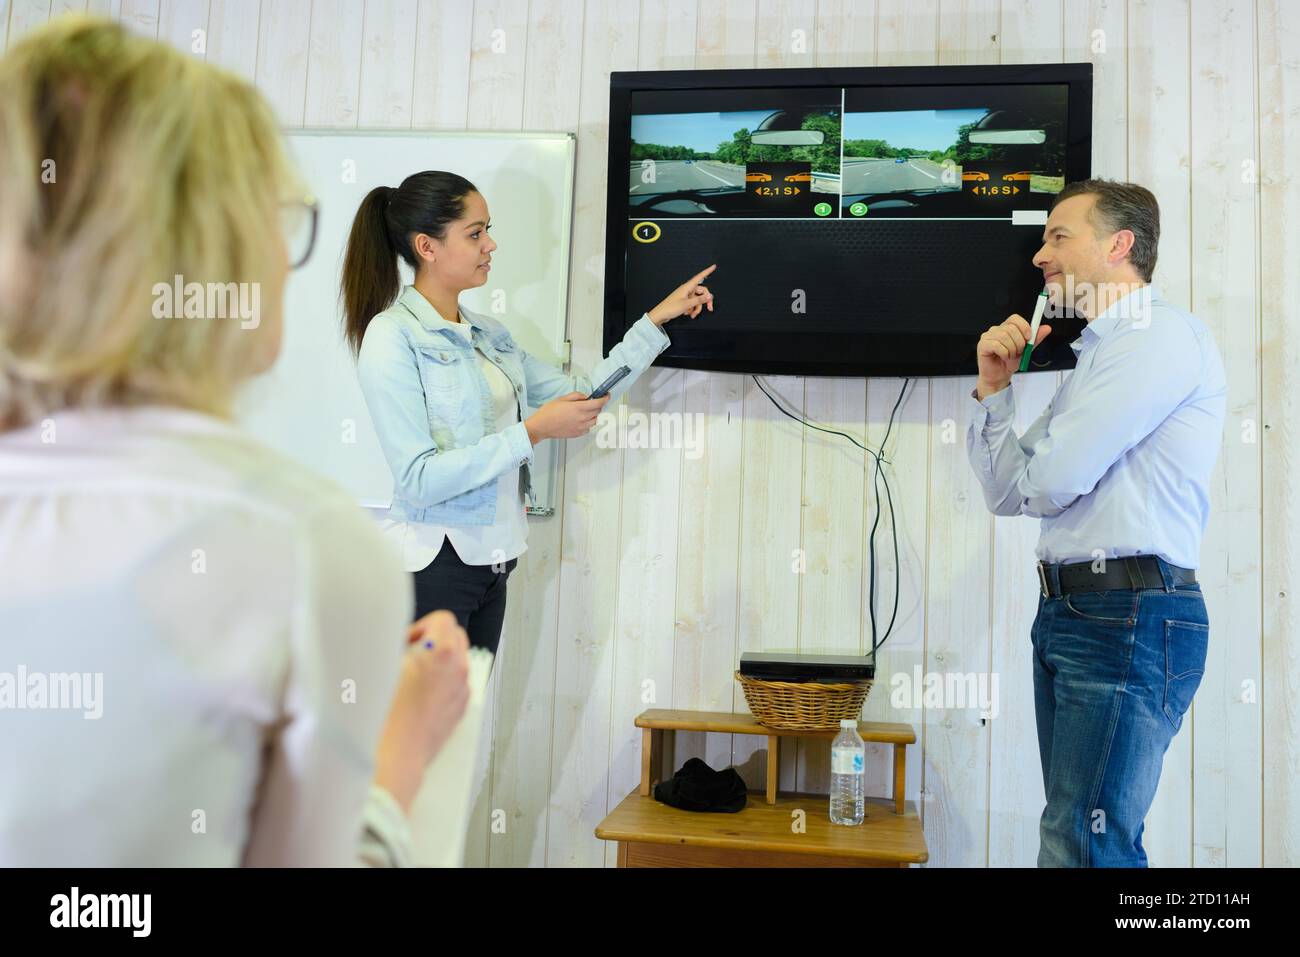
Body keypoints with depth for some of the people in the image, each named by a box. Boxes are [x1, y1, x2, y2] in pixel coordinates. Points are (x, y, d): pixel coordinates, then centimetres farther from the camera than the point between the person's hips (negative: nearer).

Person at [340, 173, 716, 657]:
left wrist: (658, 318, 13)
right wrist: (532, 432, -20)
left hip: (489, 562, 7)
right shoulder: (393, 335, -11)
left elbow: (578, 395, 15)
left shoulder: (489, 334, 11)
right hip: (434, 561, -7)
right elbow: (418, 480, -18)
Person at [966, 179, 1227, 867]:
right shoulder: (1094, 356, 21)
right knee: (1103, 839, 15)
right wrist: (993, 389, 7)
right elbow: (1007, 495, 18)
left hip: (1130, 616, -10)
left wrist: (1040, 478, 7)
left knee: (1081, 848, -10)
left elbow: (1052, 481, -16)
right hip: (1066, 609, 10)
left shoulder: (1163, 333, -8)